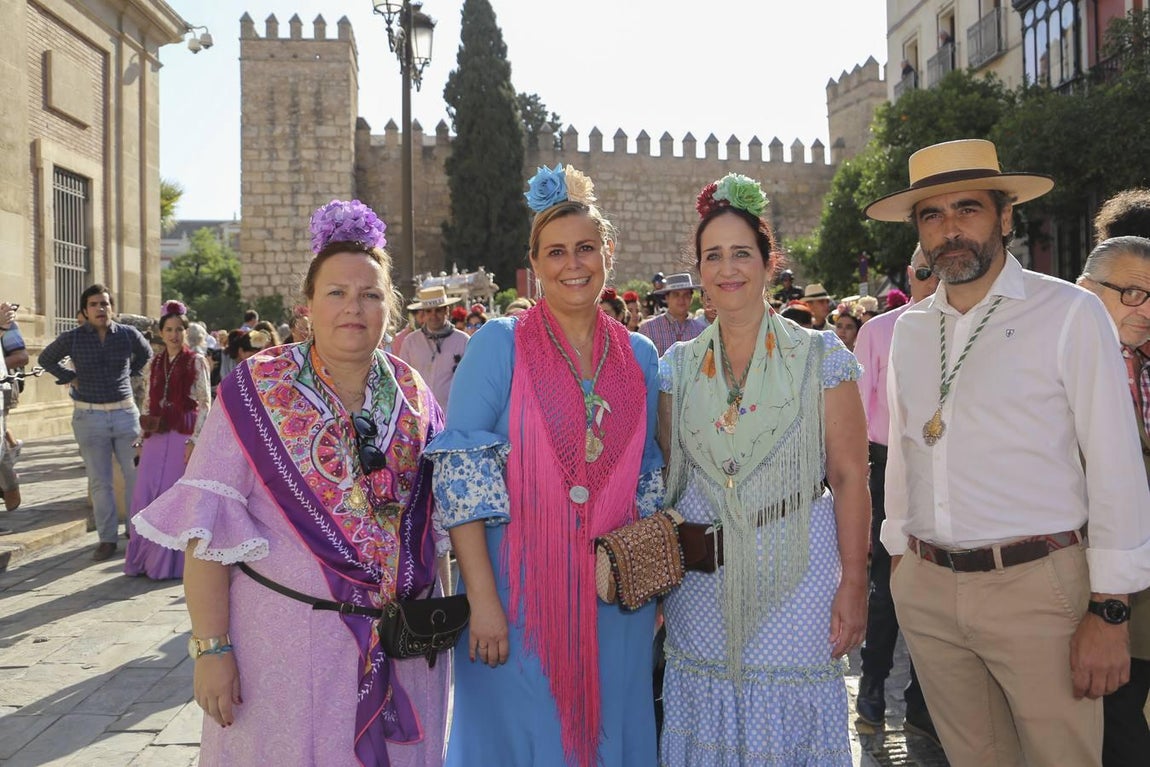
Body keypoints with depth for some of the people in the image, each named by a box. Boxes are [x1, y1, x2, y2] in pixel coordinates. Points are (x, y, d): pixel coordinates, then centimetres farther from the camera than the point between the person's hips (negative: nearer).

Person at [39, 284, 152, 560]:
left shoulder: (128, 334, -1)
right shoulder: (71, 338, -3)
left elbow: (146, 354, 20)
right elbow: (46, 359, 15)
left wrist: (129, 374, 8)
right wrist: (70, 378, 2)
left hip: (125, 413, 1)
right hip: (89, 416, -1)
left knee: (135, 475, 5)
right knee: (99, 481, 4)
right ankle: (107, 538, 12)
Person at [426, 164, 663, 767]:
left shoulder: (639, 356, 5)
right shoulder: (499, 344, -7)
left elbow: (647, 478, 12)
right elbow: (459, 476, -11)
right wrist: (482, 600, -16)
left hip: (614, 598, 4)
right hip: (519, 593, -3)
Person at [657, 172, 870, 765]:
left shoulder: (820, 356, -4)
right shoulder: (678, 365, 4)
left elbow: (849, 476, -6)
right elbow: (665, 476, 9)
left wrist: (853, 583, -10)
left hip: (795, 572, -2)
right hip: (700, 578, 3)